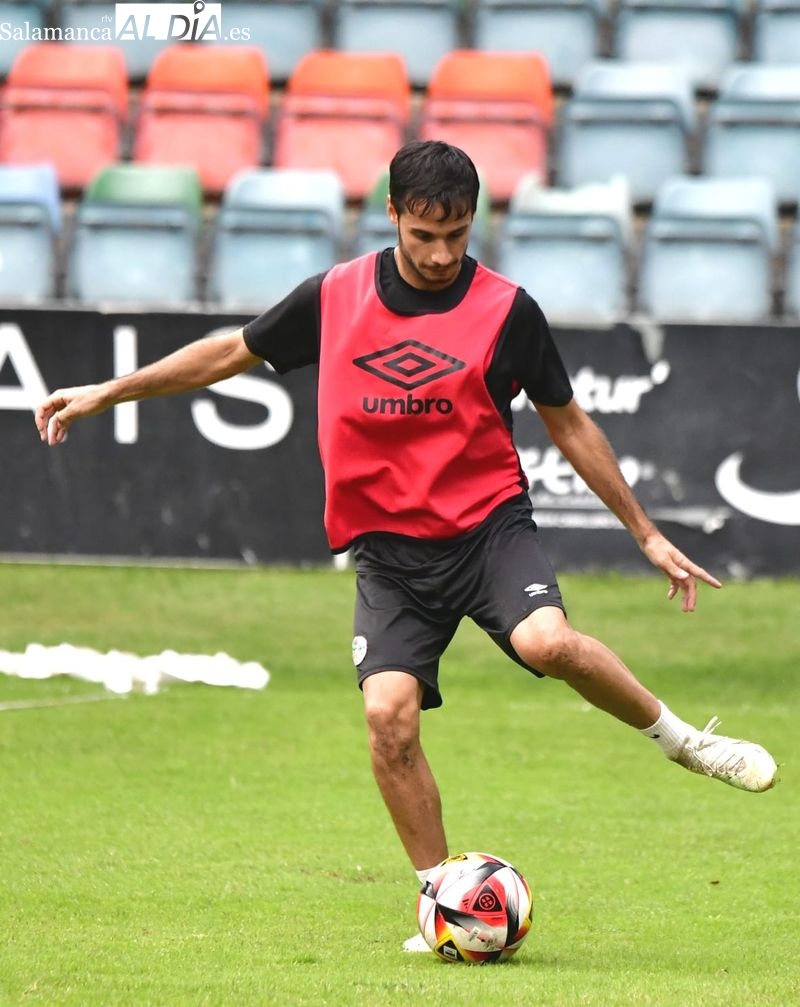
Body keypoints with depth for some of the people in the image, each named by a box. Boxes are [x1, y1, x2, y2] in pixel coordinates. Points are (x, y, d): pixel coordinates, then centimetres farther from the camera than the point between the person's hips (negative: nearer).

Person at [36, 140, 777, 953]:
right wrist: (105, 393, 13)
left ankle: (677, 738, -3)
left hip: (489, 525, -2)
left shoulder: (506, 310, -4)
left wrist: (647, 535, 10)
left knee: (547, 641, -31)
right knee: (389, 713, -17)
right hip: (388, 547, 2)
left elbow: (568, 425, 7)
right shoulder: (336, 298, 0)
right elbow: (233, 351, 14)